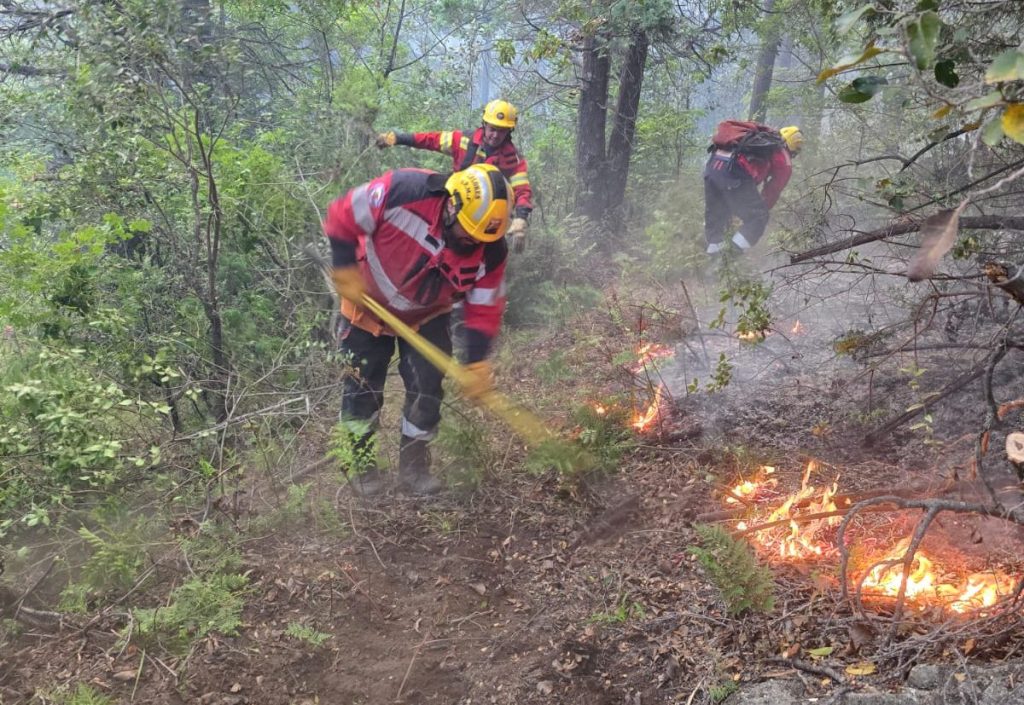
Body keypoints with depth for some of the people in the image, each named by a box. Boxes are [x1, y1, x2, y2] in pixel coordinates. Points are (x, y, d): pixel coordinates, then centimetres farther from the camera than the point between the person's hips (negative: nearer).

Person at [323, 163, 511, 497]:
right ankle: (360, 461, 24)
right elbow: (343, 216, -24)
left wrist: (477, 365, -19)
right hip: (368, 304, -2)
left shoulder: (490, 251, -25)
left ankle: (414, 464, 18)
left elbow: (484, 310, -15)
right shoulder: (403, 191, -37)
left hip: (427, 317, 2)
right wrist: (345, 271, -24)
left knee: (427, 387, -1)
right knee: (362, 385, 5)